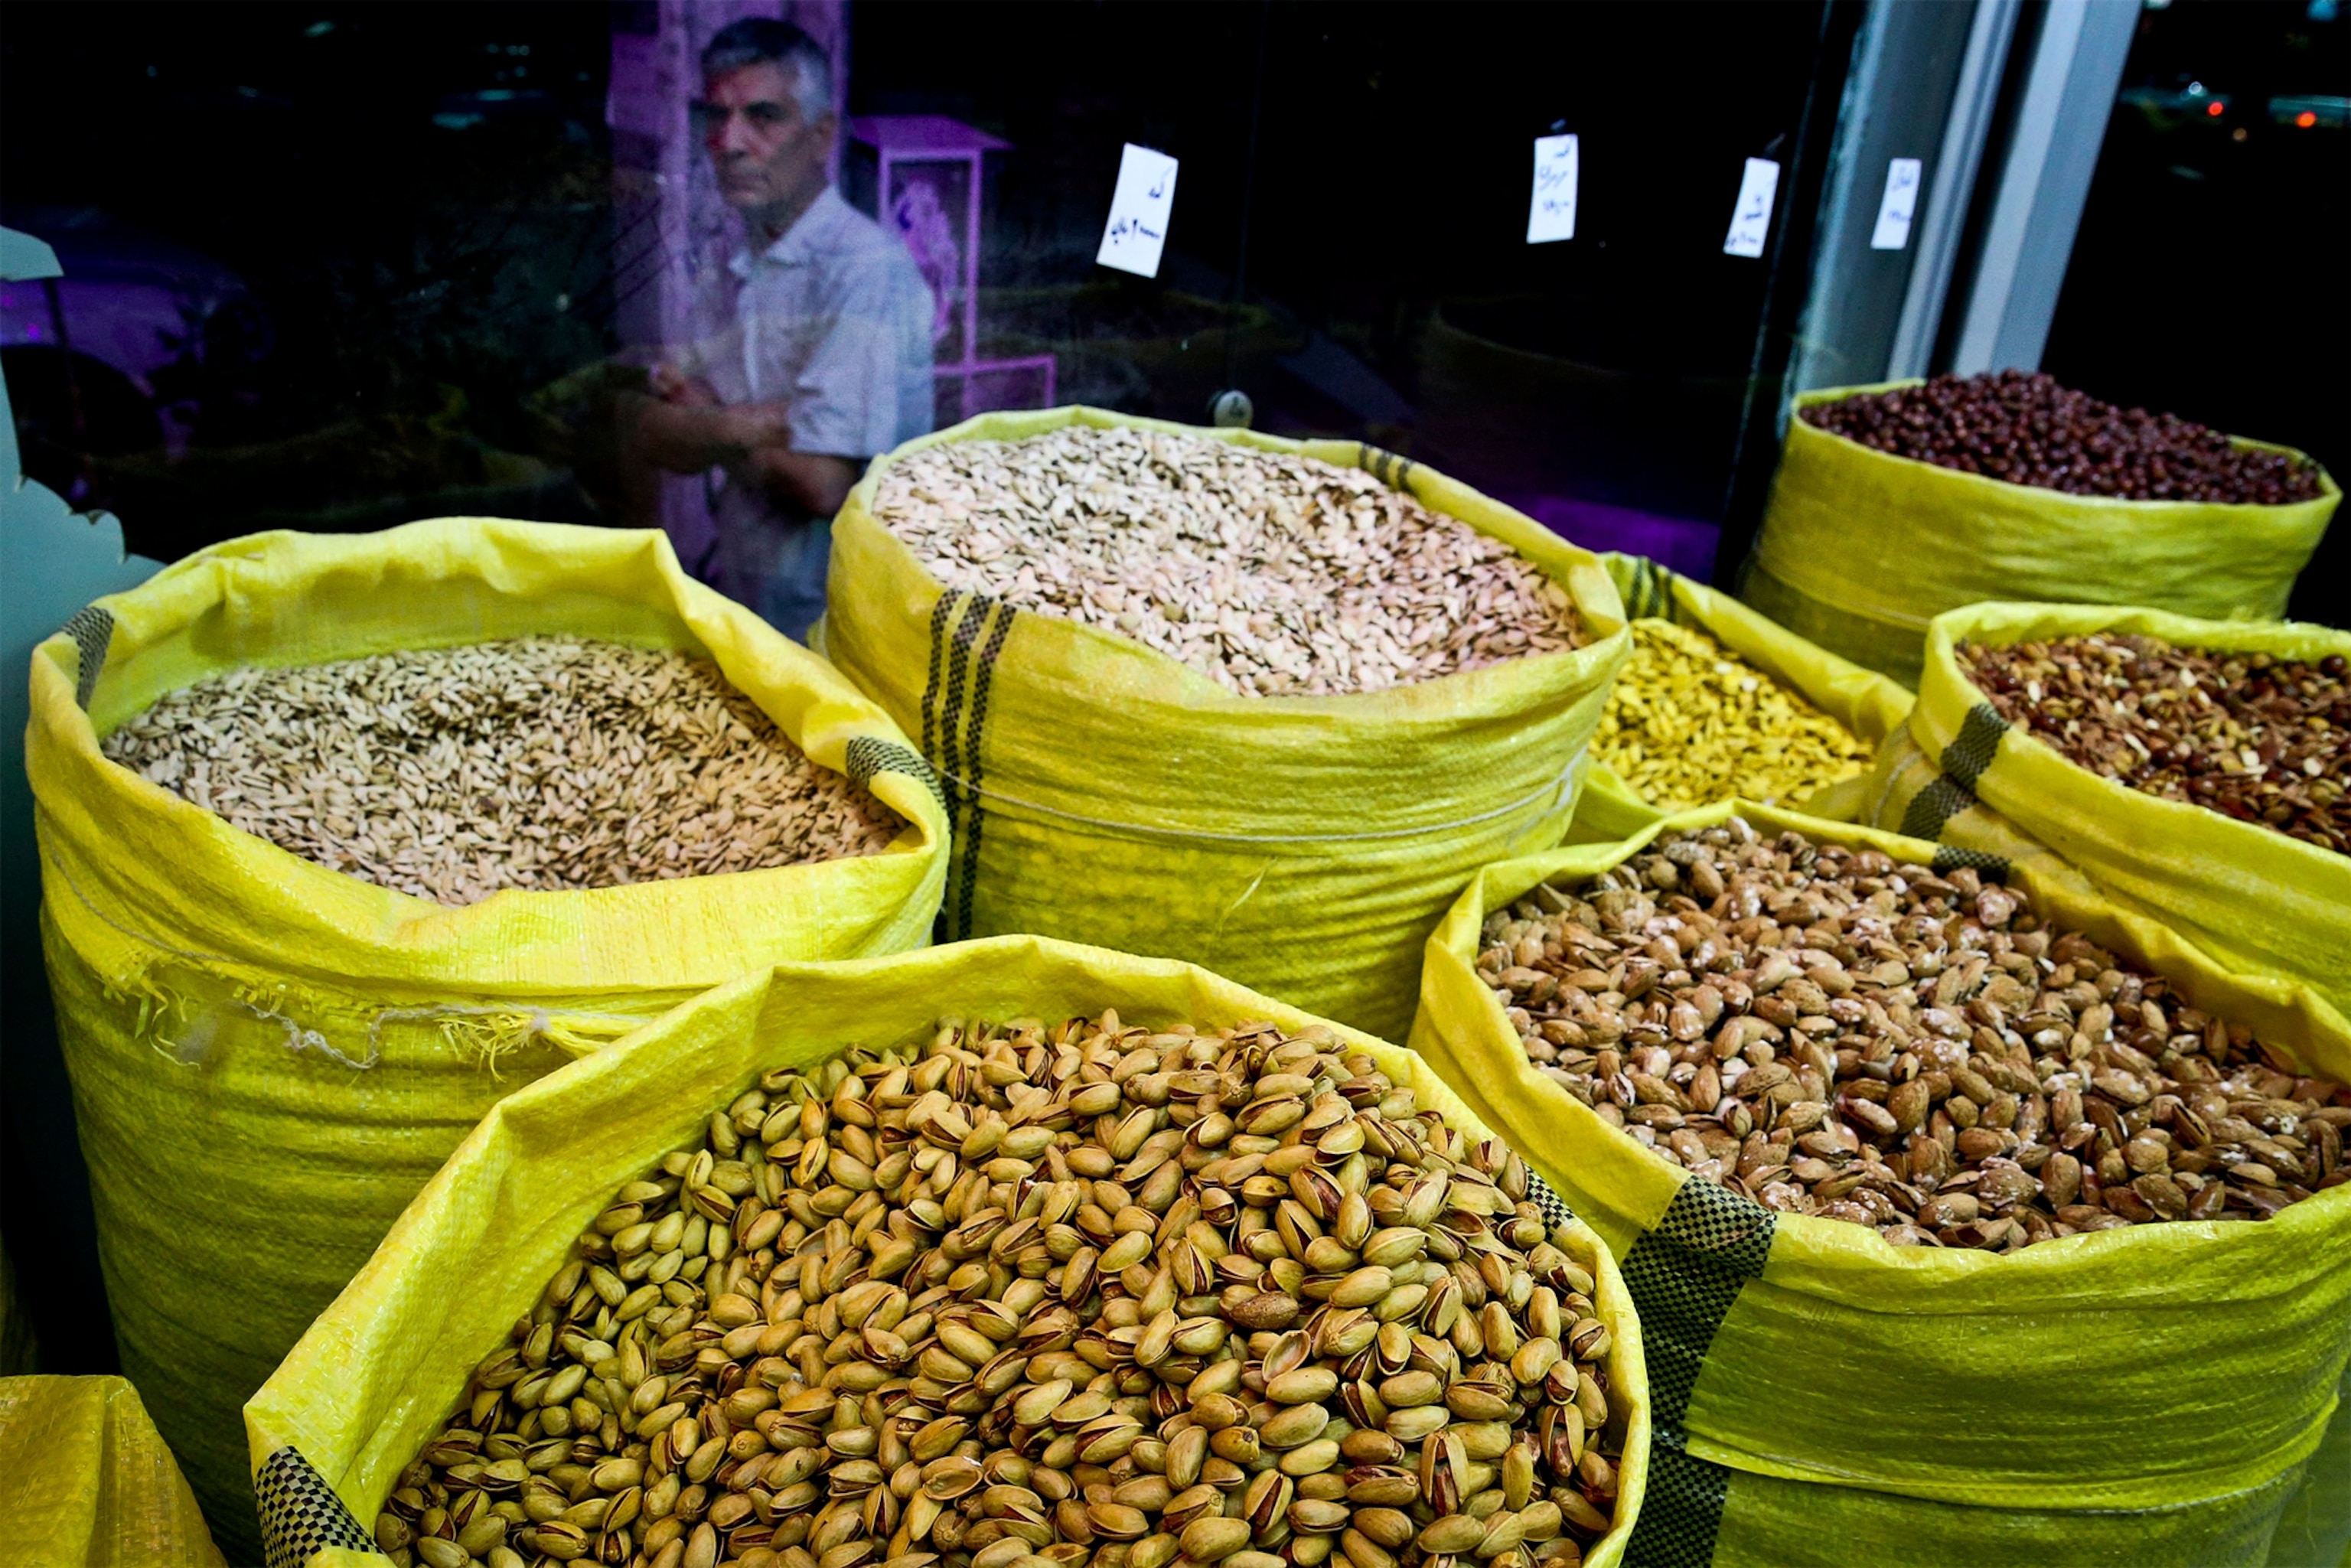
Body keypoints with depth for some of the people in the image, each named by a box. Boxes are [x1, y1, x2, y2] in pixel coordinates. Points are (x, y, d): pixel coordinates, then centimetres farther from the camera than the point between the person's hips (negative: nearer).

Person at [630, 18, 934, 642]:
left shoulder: (866, 269, -16)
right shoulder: (748, 272, 10)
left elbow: (822, 482, -24)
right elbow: (653, 438, 3)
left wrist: (706, 430, -5)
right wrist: (747, 424, -18)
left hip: (832, 627, -7)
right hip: (745, 610, 7)